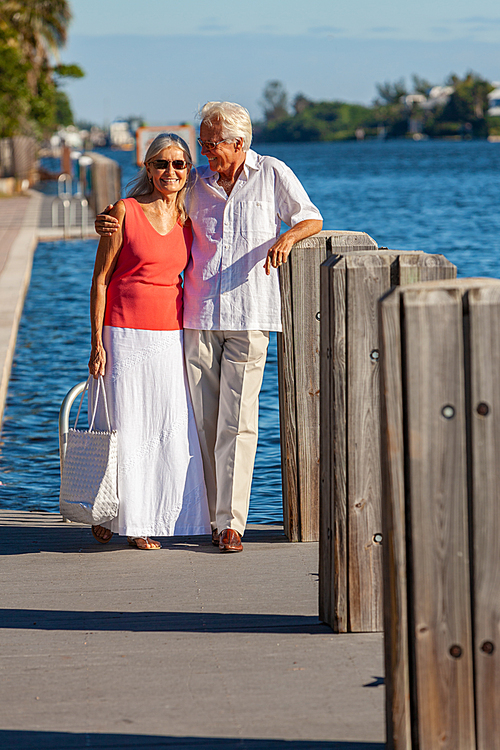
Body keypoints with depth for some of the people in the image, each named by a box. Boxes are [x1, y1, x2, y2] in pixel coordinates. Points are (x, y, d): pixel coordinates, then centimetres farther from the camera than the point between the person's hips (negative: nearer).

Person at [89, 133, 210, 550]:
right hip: (124, 335, -4)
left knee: (173, 430, -1)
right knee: (124, 429, 0)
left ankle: (145, 520, 11)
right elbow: (100, 280, -3)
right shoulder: (125, 212, -4)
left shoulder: (189, 222, 8)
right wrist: (97, 342, -8)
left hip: (171, 337, 4)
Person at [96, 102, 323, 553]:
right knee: (203, 419, 2)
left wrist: (286, 237, -10)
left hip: (248, 316, -3)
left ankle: (231, 522, -8)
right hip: (199, 313, 3)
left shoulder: (273, 174, 4)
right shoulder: (196, 185, 10)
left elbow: (312, 219, 12)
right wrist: (111, 224, 0)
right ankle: (207, 513, 12)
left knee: (237, 420, -8)